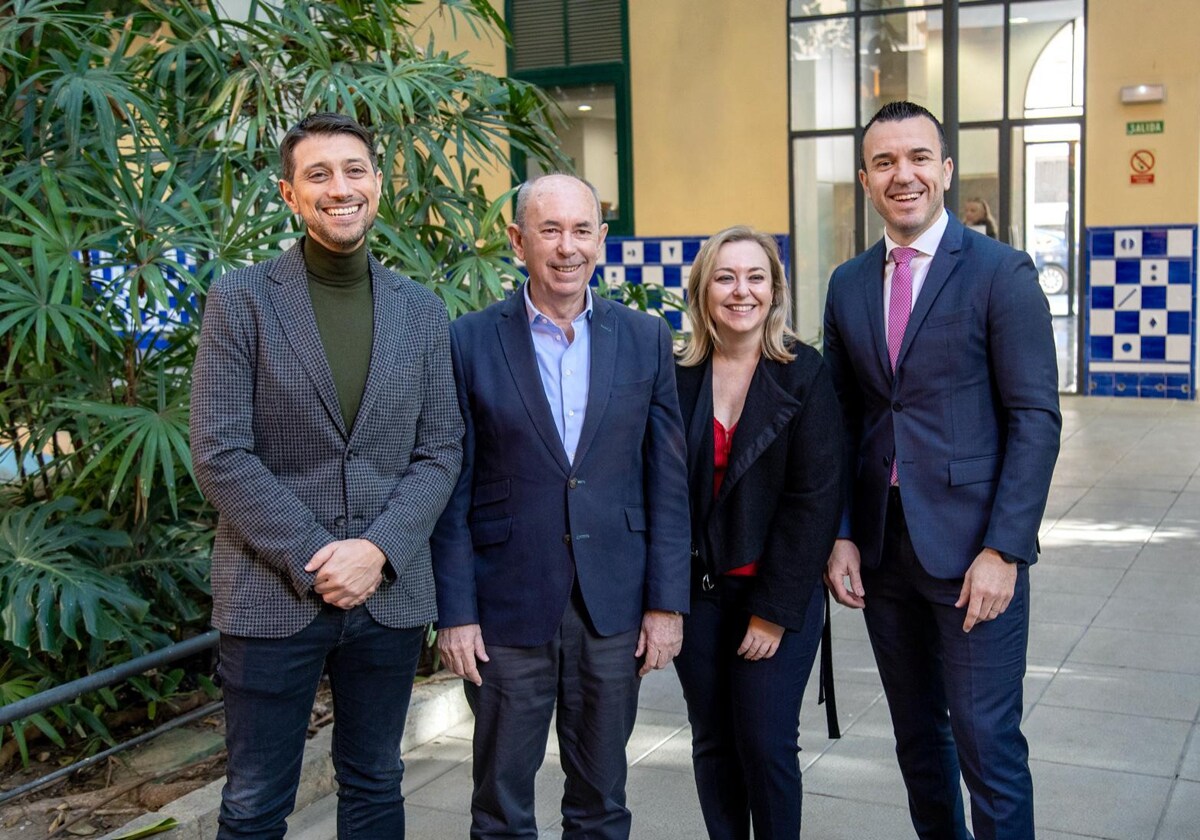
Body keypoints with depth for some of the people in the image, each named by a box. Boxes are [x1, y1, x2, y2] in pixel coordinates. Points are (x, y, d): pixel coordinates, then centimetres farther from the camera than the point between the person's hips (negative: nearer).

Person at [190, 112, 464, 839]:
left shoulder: (422, 311, 6)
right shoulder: (242, 299, -3)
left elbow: (441, 450, 4)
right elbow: (220, 454, -8)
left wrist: (377, 550, -11)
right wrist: (315, 559, -14)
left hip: (390, 593, 3)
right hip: (272, 595, -3)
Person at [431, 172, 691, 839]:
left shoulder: (645, 339, 3)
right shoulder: (471, 342, -2)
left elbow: (667, 480, 3)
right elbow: (452, 490, -2)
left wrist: (667, 602, -1)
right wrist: (455, 611, -5)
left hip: (614, 604, 2)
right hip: (508, 606, -1)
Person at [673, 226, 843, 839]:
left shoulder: (806, 375, -7)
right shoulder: (678, 378, 1)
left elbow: (814, 499, -10)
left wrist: (775, 610, -11)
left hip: (779, 595, -3)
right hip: (697, 592, 3)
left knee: (767, 746, -1)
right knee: (713, 745, 11)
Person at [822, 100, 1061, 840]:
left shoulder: (1001, 272, -6)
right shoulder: (849, 285, 9)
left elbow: (1036, 418, -9)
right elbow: (844, 420, 12)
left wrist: (1003, 550, -15)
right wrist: (841, 536, 4)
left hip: (972, 547, -5)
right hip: (883, 548, 5)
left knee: (987, 743, -2)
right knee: (918, 738, 16)